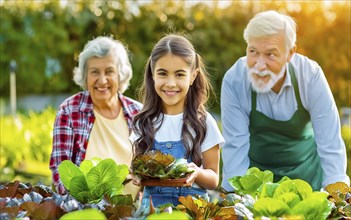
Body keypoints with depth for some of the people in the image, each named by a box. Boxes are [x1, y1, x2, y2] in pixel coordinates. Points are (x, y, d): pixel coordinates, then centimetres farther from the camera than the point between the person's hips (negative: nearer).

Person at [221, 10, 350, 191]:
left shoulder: (311, 75, -19)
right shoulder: (234, 80, -19)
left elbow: (330, 144, -17)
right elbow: (236, 145, -15)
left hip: (305, 170, 1)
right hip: (255, 173, 0)